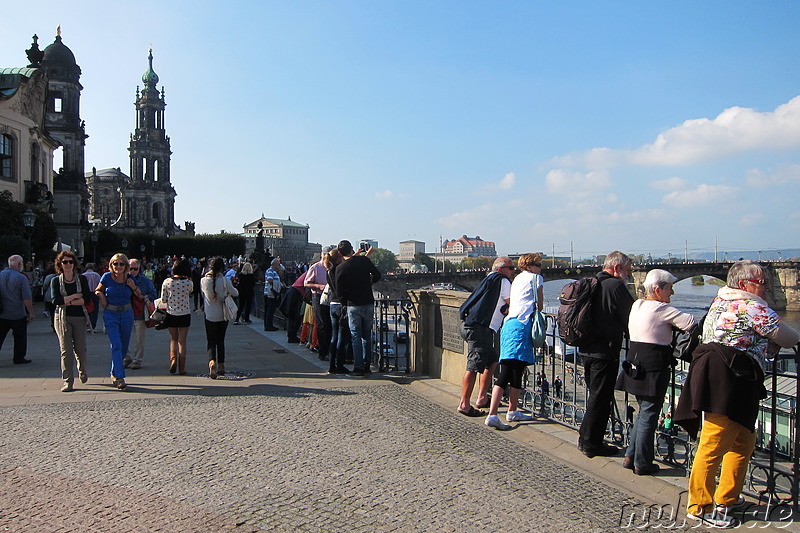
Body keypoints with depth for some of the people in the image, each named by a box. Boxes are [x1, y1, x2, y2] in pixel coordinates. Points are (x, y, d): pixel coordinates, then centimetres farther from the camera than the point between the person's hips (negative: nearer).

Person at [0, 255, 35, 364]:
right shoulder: (21, 278, -13)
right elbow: (27, 298, -16)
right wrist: (31, 313, -8)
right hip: (17, 314, -4)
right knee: (20, 337, 10)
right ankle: (19, 358, 17)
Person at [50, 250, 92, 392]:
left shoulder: (82, 279, 5)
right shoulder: (56, 281, 5)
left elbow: (87, 298, -6)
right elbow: (55, 300, -9)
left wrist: (67, 301, -11)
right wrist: (75, 296, -9)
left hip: (79, 317, 1)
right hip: (62, 318, 0)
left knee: (80, 348, 4)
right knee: (66, 350, -4)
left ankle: (82, 372, 33)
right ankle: (68, 382, -1)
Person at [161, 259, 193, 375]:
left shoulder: (167, 282, -7)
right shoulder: (188, 282, -10)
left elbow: (163, 300, -1)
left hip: (171, 314, 1)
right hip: (185, 314, -1)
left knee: (173, 340, 19)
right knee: (182, 341, 6)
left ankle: (173, 358, -4)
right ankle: (182, 368, 7)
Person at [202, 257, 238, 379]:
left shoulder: (204, 280, -8)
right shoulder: (225, 280, -13)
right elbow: (235, 293, -1)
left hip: (210, 316, 0)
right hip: (223, 316, 0)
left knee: (211, 342, 3)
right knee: (220, 341, 15)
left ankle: (212, 361, -24)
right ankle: (221, 366, 20)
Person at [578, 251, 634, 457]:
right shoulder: (616, 286, -14)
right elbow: (630, 319, -10)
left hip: (586, 349, 9)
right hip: (605, 351, -9)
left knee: (596, 395, 19)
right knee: (601, 398, 1)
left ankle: (585, 438, 26)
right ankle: (592, 444, 9)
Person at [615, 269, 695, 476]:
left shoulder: (637, 304, 10)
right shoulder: (662, 309, -14)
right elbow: (691, 323, -22)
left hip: (635, 363, 8)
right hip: (654, 367, -8)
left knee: (644, 411, 19)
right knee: (649, 414, 1)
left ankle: (631, 456, 22)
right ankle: (642, 463, 10)